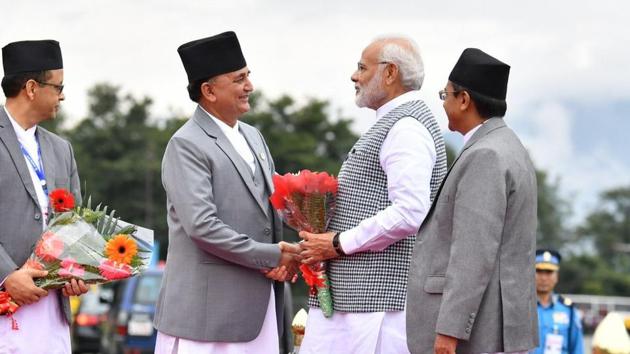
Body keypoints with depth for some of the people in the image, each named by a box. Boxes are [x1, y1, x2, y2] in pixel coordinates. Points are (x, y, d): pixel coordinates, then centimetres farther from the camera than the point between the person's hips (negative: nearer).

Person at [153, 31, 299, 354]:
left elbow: (271, 204, 21)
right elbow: (201, 225, -19)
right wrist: (270, 256, -14)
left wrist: (283, 258, 1)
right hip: (209, 308, -8)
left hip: (259, 301, 8)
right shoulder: (186, 146, -10)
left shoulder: (253, 137, 17)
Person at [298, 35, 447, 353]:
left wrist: (339, 243, -15)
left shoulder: (406, 127, -12)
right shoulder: (391, 125, 21)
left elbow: (410, 214, -23)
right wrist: (324, 237, 11)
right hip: (348, 295, 10)